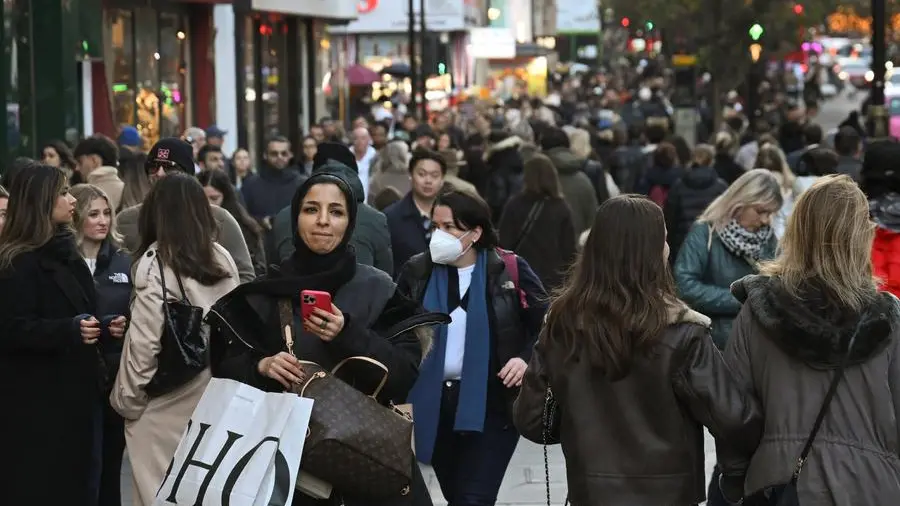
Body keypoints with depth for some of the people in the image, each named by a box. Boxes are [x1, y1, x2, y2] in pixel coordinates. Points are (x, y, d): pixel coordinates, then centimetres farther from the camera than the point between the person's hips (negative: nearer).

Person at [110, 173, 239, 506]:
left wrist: (126, 400, -2)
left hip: (168, 405, -6)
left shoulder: (156, 263, -11)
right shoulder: (224, 259, 5)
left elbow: (145, 341, -13)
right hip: (216, 396, 6)